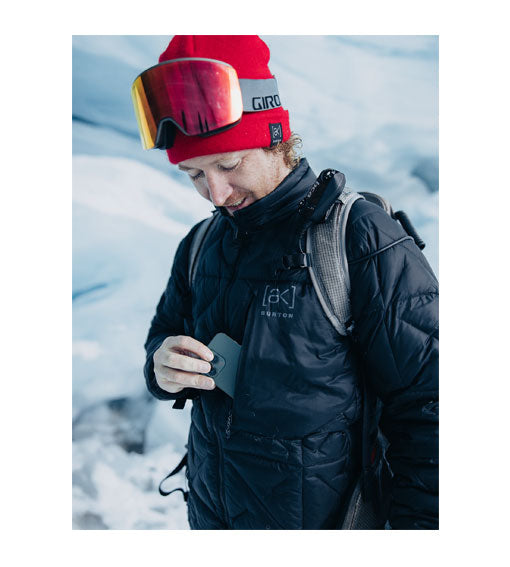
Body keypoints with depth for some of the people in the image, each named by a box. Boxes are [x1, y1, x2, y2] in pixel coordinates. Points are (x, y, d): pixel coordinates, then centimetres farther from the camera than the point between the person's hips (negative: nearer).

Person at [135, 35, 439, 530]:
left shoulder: (364, 242, -20)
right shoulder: (200, 246, 0)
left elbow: (426, 405, -19)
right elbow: (163, 337, 8)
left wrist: (416, 524, -19)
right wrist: (162, 368, -15)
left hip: (316, 519, -5)